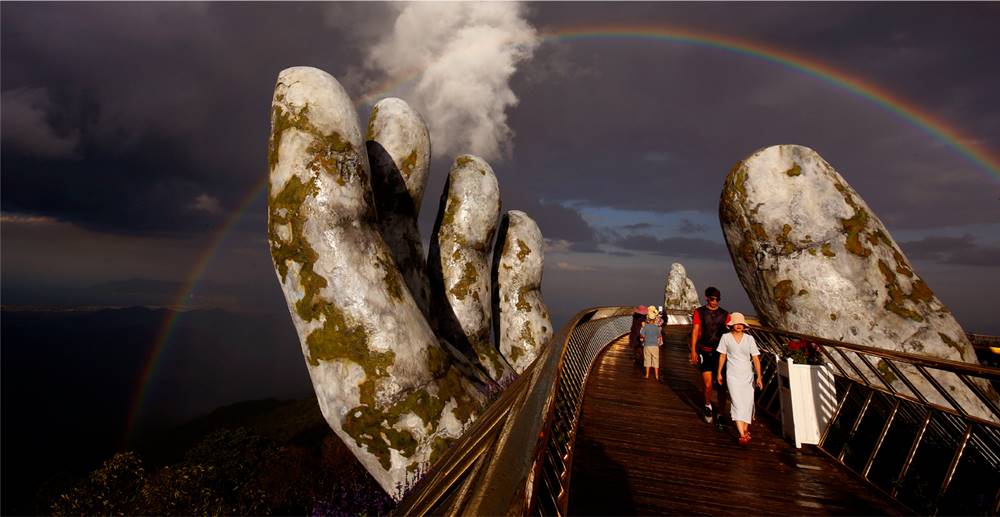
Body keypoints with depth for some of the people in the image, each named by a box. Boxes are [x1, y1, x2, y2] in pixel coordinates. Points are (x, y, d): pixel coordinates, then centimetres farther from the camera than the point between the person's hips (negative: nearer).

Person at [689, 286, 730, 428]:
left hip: (721, 353, 2)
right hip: (705, 352, -2)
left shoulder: (725, 314, 7)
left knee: (722, 386, 3)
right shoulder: (699, 312, 2)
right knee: (707, 384, -5)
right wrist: (693, 351, -8)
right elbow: (695, 331, -1)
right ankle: (708, 406, 25)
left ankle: (720, 415, 16)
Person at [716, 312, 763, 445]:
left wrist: (759, 376, -10)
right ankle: (742, 435, -17)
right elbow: (722, 356, 5)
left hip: (748, 375, 2)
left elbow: (755, 358, -3)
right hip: (733, 375, -2)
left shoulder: (749, 339, -1)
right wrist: (719, 373, 8)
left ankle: (745, 429, 25)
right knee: (737, 403, -12)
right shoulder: (726, 337, -3)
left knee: (748, 402, 6)